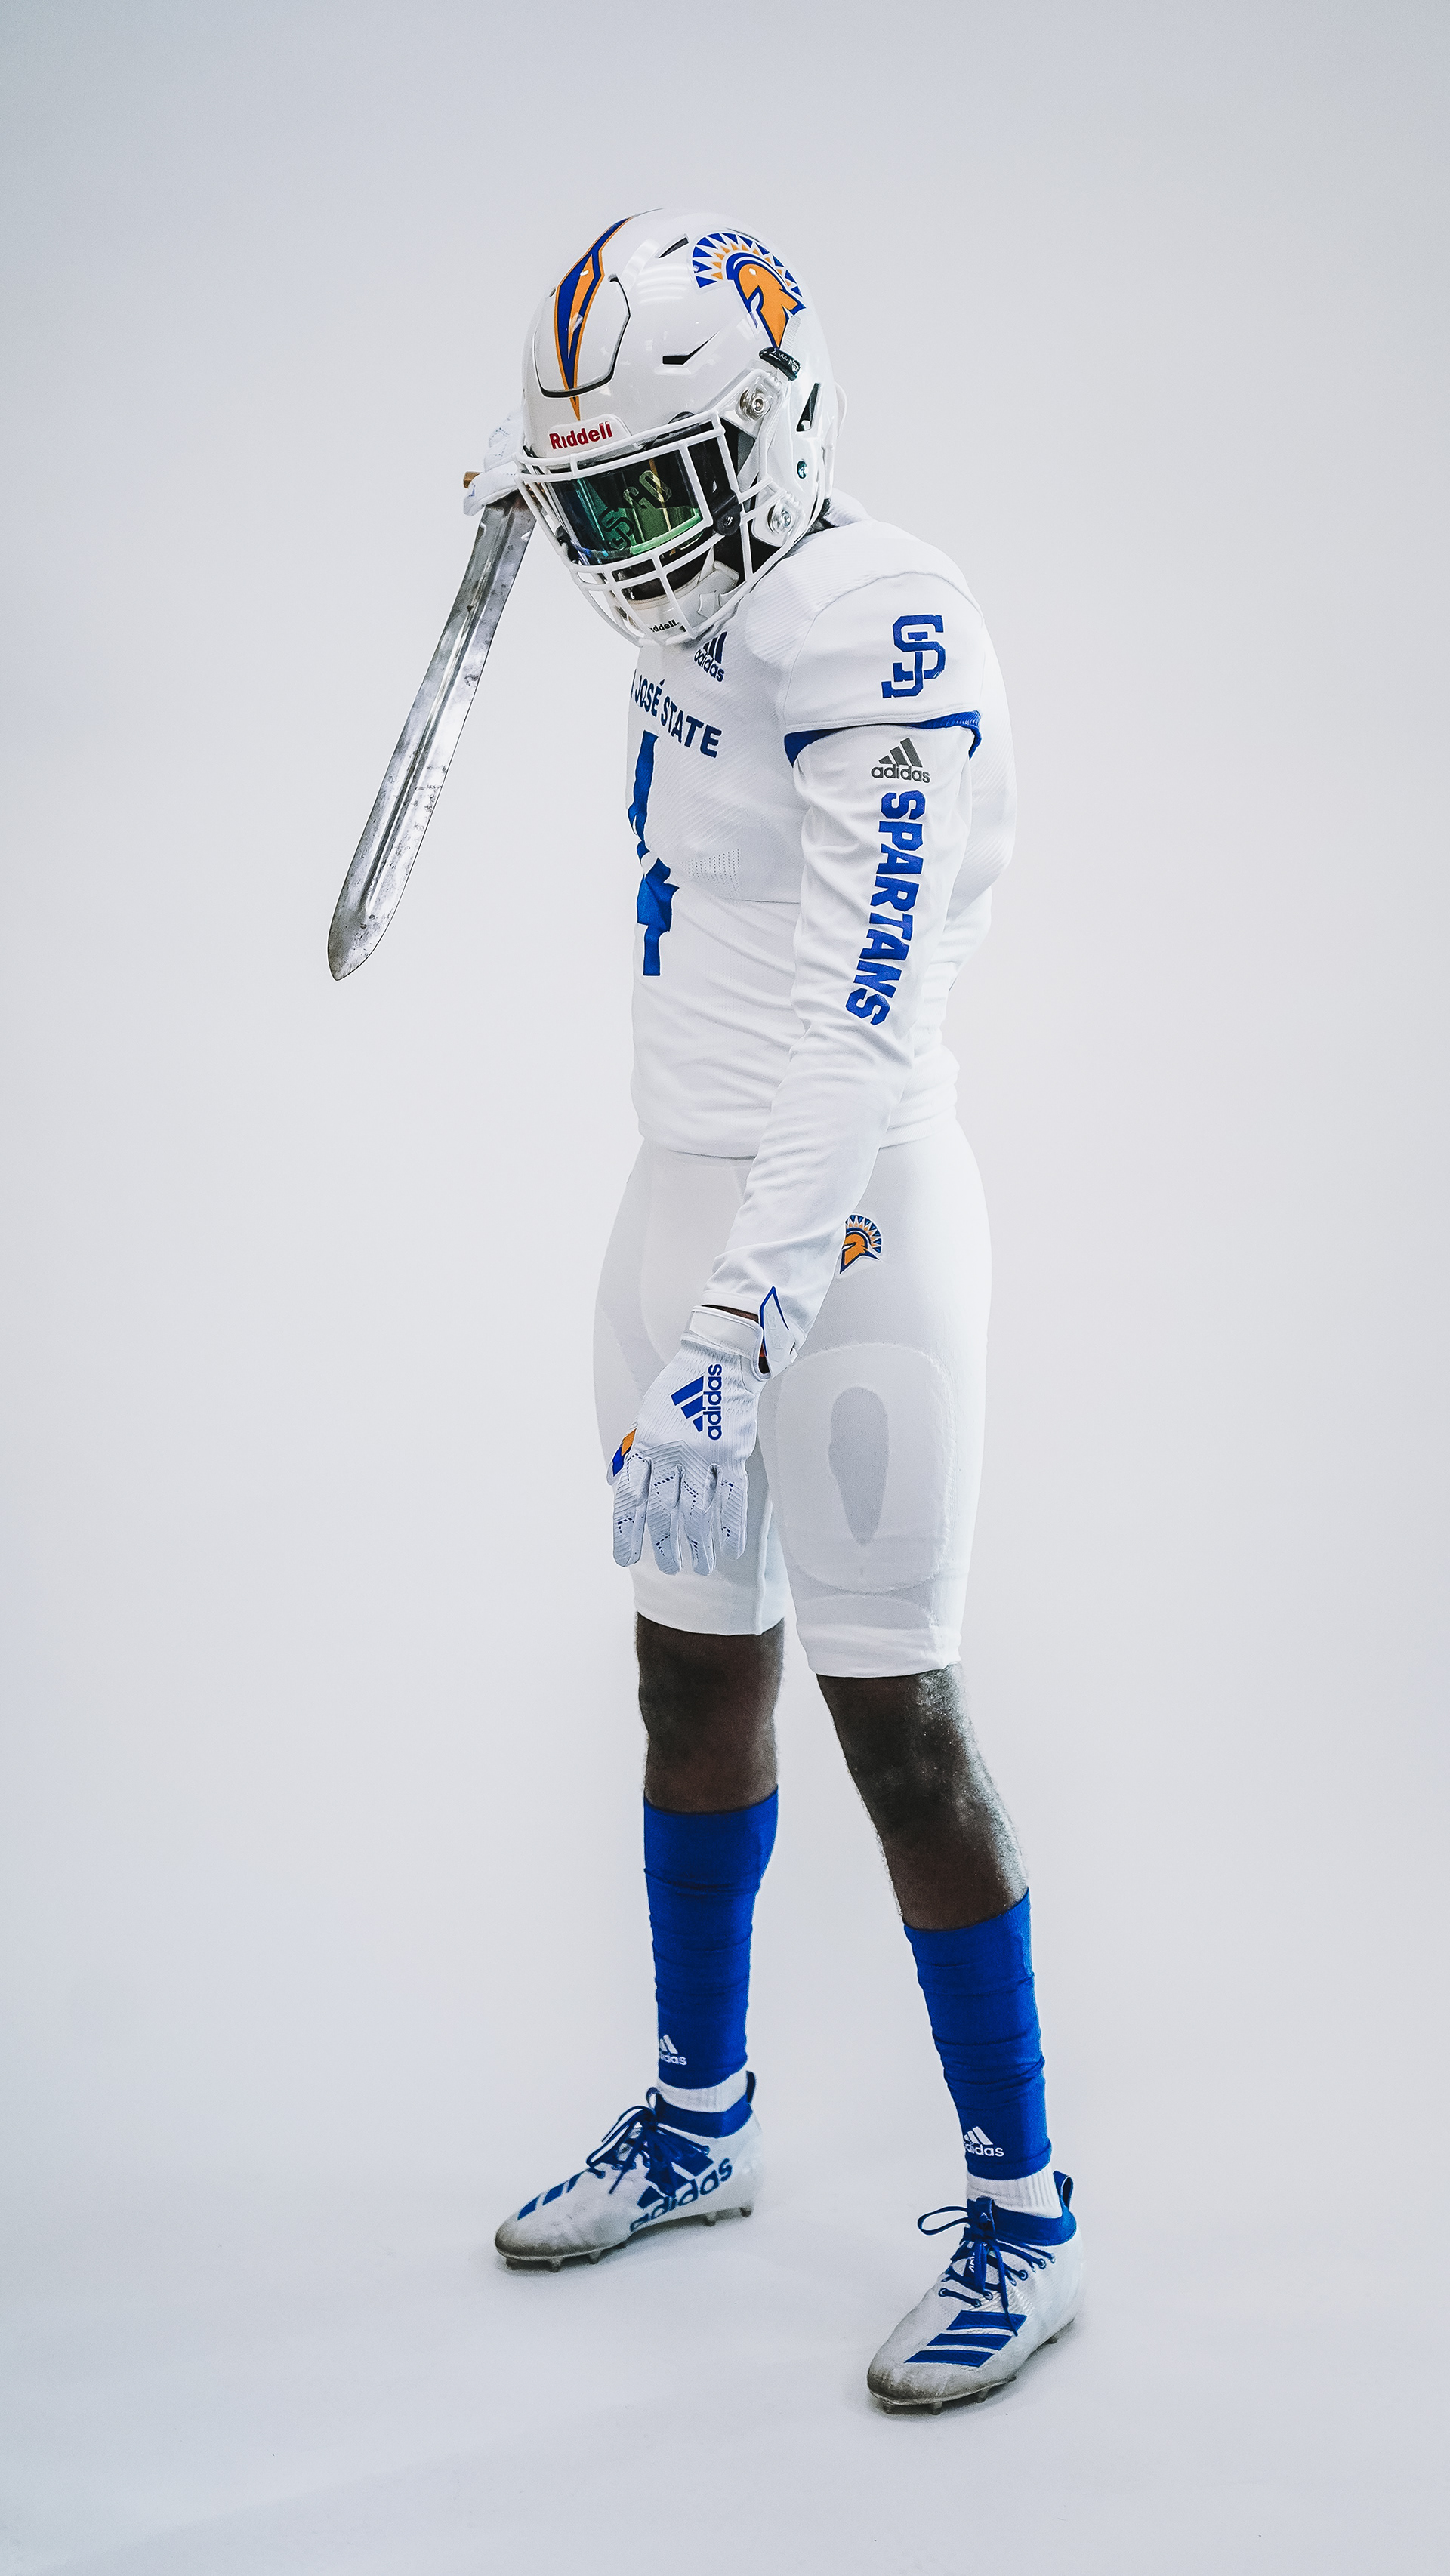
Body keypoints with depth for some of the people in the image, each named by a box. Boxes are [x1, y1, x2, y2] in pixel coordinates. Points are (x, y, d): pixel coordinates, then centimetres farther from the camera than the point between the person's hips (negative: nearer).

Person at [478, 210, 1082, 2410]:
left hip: (841, 1225, -8)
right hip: (689, 1198, 8)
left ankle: (1024, 2218, 12)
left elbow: (859, 1016, -26)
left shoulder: (873, 622, -17)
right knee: (696, 1676, 16)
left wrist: (746, 1313, -31)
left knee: (892, 1715, -3)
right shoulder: (692, 645, 10)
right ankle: (699, 2124, 34)